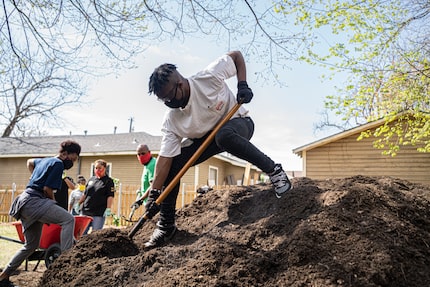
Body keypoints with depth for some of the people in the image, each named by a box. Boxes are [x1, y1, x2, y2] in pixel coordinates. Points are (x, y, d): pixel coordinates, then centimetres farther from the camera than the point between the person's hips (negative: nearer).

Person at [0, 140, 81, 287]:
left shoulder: (44, 161, 24)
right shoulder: (58, 164, -6)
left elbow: (30, 162, 45)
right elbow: (47, 188, -11)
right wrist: (53, 202, 7)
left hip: (24, 203, 10)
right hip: (33, 201, -10)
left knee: (31, 244, 19)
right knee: (68, 219, -26)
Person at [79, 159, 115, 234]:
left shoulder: (108, 181, 0)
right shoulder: (91, 179, 15)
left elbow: (110, 196, -8)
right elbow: (85, 194, 22)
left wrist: (108, 209, -16)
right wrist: (79, 203, 16)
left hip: (99, 213, -5)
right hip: (86, 211, 5)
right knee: (82, 232, 5)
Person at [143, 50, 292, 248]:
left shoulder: (209, 77, -28)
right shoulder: (171, 120, -20)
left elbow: (236, 55, -12)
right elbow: (165, 158, -20)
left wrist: (242, 85, -24)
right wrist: (154, 194, -25)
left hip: (238, 122, -4)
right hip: (205, 137, 4)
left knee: (223, 136, -41)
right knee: (172, 163, -11)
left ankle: (274, 171, -24)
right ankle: (166, 225, 3)